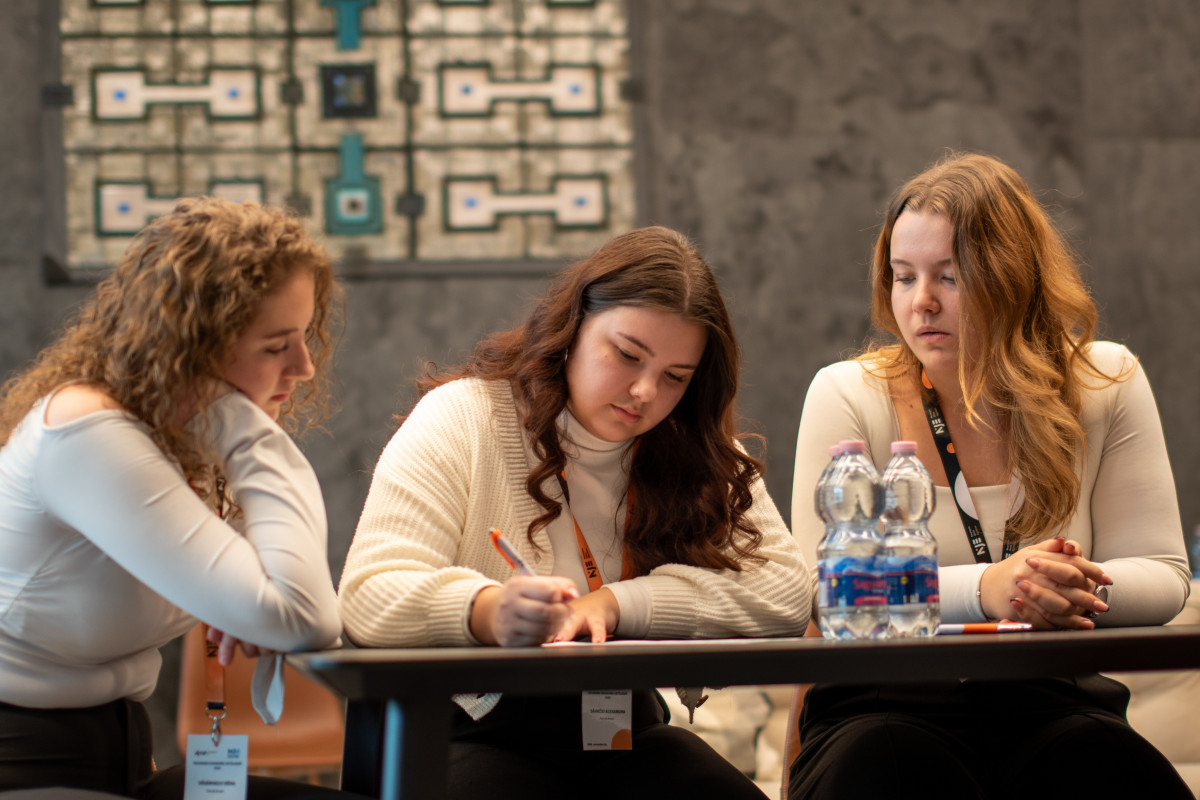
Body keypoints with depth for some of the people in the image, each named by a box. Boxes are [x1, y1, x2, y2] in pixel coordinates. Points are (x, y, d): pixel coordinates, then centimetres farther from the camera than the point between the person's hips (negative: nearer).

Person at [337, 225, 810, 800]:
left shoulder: (697, 452, 10)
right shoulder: (463, 417, -3)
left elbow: (784, 594, -2)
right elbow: (369, 599, -13)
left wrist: (616, 602, -14)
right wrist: (488, 611, -34)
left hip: (625, 733, 4)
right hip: (478, 735, -4)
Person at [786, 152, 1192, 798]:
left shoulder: (1106, 383, 6)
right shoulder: (848, 396, 0)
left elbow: (1162, 575, 6)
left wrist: (1075, 588, -18)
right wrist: (985, 590, -24)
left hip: (1055, 703, 2)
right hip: (887, 704, -2)